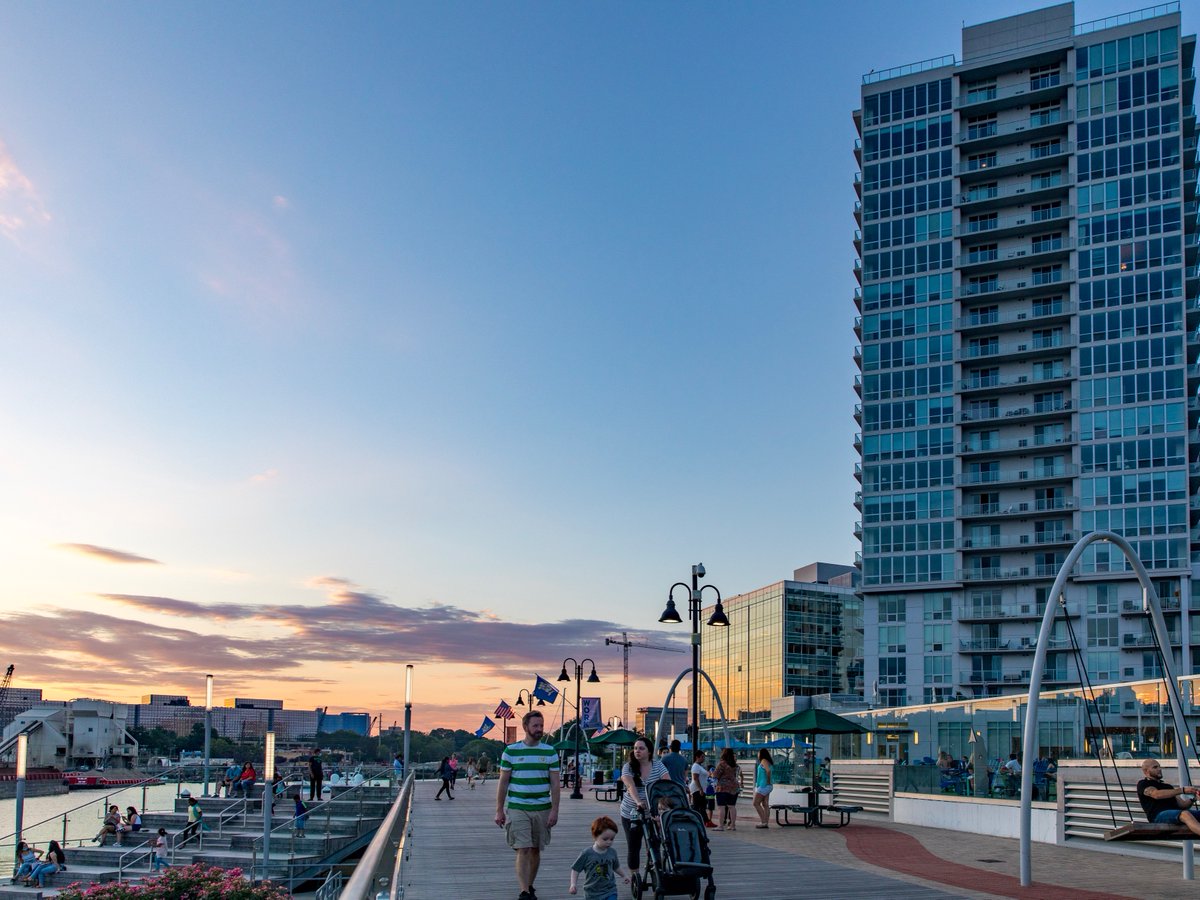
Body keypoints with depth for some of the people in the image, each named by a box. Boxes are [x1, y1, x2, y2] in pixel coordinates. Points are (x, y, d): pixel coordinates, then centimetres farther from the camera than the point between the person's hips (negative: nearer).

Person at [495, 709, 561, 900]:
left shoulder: (549, 752, 4)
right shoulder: (511, 751, 0)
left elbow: (555, 784, 3)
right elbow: (503, 782, 4)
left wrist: (554, 811, -4)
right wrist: (499, 810, 1)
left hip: (542, 810, 2)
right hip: (517, 810, -2)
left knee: (535, 850, 10)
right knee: (523, 850, -11)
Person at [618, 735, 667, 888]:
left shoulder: (658, 765, -1)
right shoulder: (628, 767, -7)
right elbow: (630, 786, -23)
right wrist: (638, 801, -40)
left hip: (653, 813, 1)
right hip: (631, 814, -1)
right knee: (633, 847, 4)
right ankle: (634, 877, 14)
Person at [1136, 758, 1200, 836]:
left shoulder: (1167, 786, 32)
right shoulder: (1143, 784, 10)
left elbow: (1182, 805, 23)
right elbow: (1157, 794, -12)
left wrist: (1193, 798, 0)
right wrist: (1183, 790, -15)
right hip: (1159, 815, -7)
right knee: (1185, 814, -36)